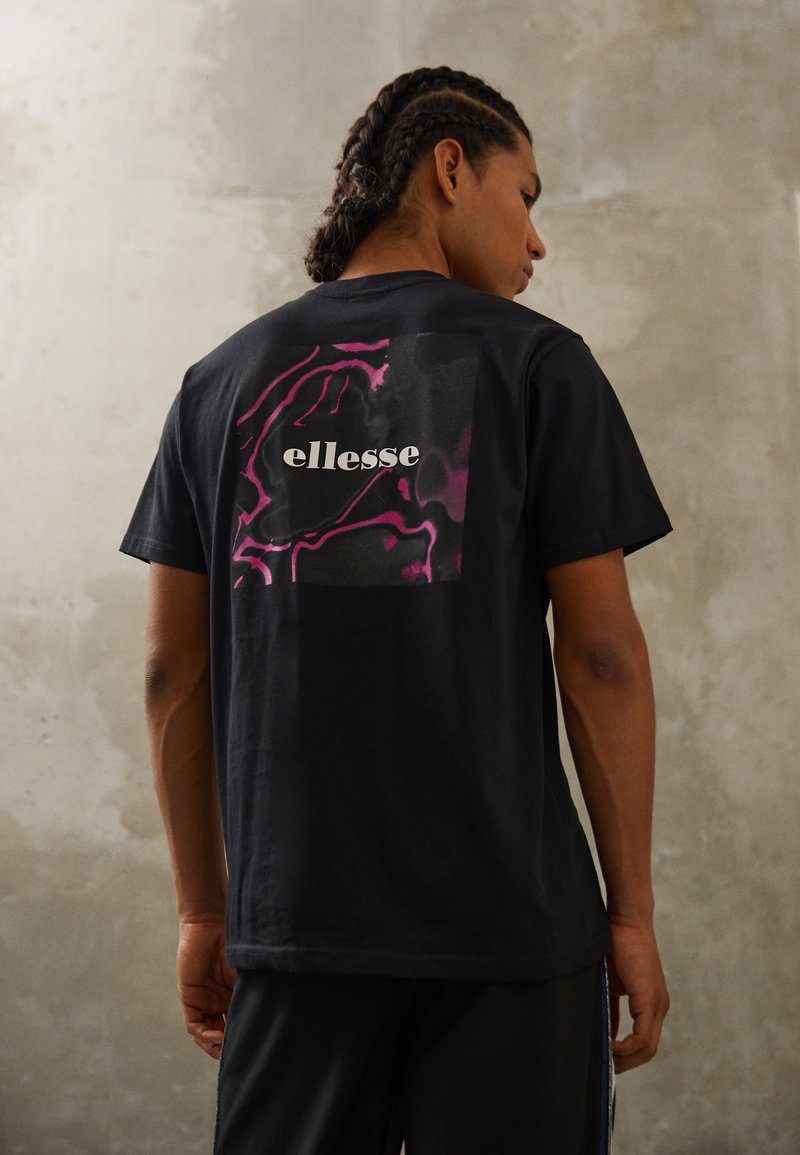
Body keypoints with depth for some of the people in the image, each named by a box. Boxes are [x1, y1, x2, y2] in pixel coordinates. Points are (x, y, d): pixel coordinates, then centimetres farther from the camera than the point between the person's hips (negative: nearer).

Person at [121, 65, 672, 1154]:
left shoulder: (224, 381, 8)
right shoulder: (536, 361, -2)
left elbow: (175, 673, 7)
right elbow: (602, 654, -7)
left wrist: (203, 911, 14)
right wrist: (634, 910, 1)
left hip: (292, 922, 3)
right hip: (511, 921, -3)